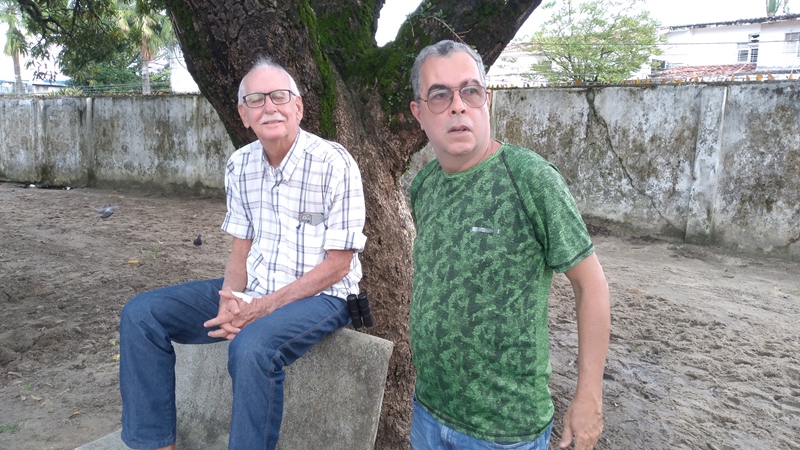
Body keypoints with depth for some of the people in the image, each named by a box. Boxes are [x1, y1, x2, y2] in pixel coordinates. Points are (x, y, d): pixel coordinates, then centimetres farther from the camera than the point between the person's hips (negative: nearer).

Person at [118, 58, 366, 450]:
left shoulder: (333, 163, -16)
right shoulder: (240, 165, 3)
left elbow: (337, 264, -16)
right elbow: (241, 247, 9)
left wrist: (265, 307, -21)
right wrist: (230, 297, -12)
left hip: (320, 295, -6)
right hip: (253, 290, 7)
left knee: (251, 346, -37)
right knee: (141, 314, -3)